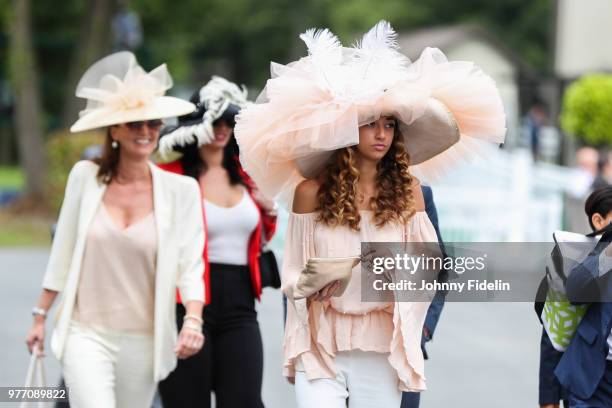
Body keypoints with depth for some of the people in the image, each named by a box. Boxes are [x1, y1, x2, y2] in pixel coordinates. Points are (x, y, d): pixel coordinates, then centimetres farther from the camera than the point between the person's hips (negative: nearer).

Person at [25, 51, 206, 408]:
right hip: (86, 335, -1)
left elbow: (190, 264, -4)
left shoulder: (180, 190, -2)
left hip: (143, 341, 1)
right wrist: (41, 316, 11)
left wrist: (193, 319, -21)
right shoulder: (86, 177, 0)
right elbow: (63, 253, 8)